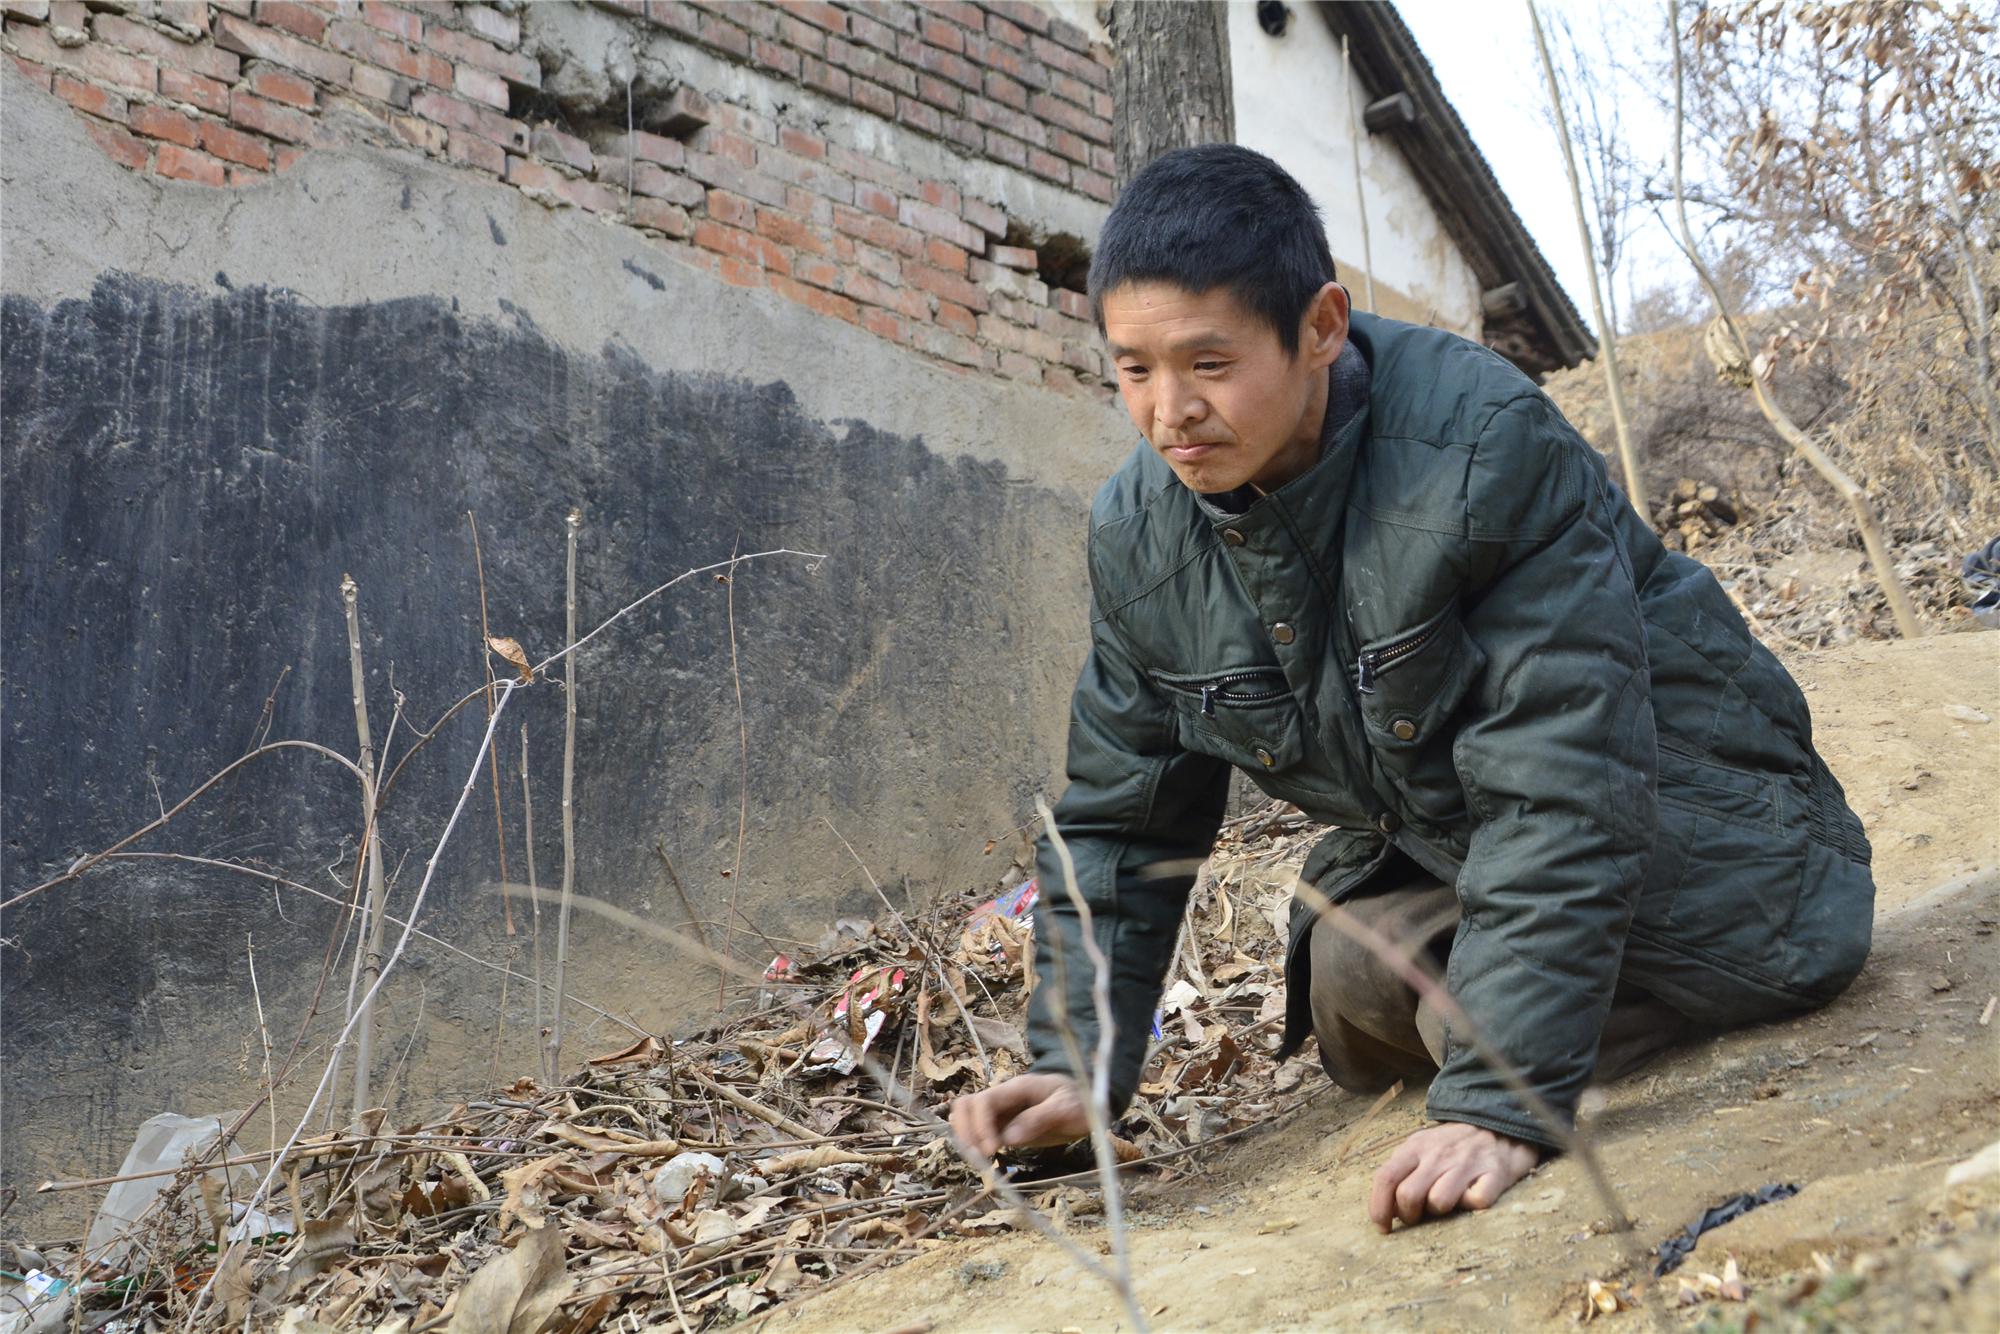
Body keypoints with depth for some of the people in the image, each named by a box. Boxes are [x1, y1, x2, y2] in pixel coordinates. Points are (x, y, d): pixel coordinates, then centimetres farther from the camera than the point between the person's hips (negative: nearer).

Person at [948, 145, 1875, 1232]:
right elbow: (1119, 817, -1)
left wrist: (1501, 1103, -41)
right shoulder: (1134, 537, -12)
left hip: (1672, 814, -5)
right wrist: (1076, 1062, -11)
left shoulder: (1485, 446, -32)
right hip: (1429, 844, 6)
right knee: (1351, 995, -19)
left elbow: (1560, 785, -36)